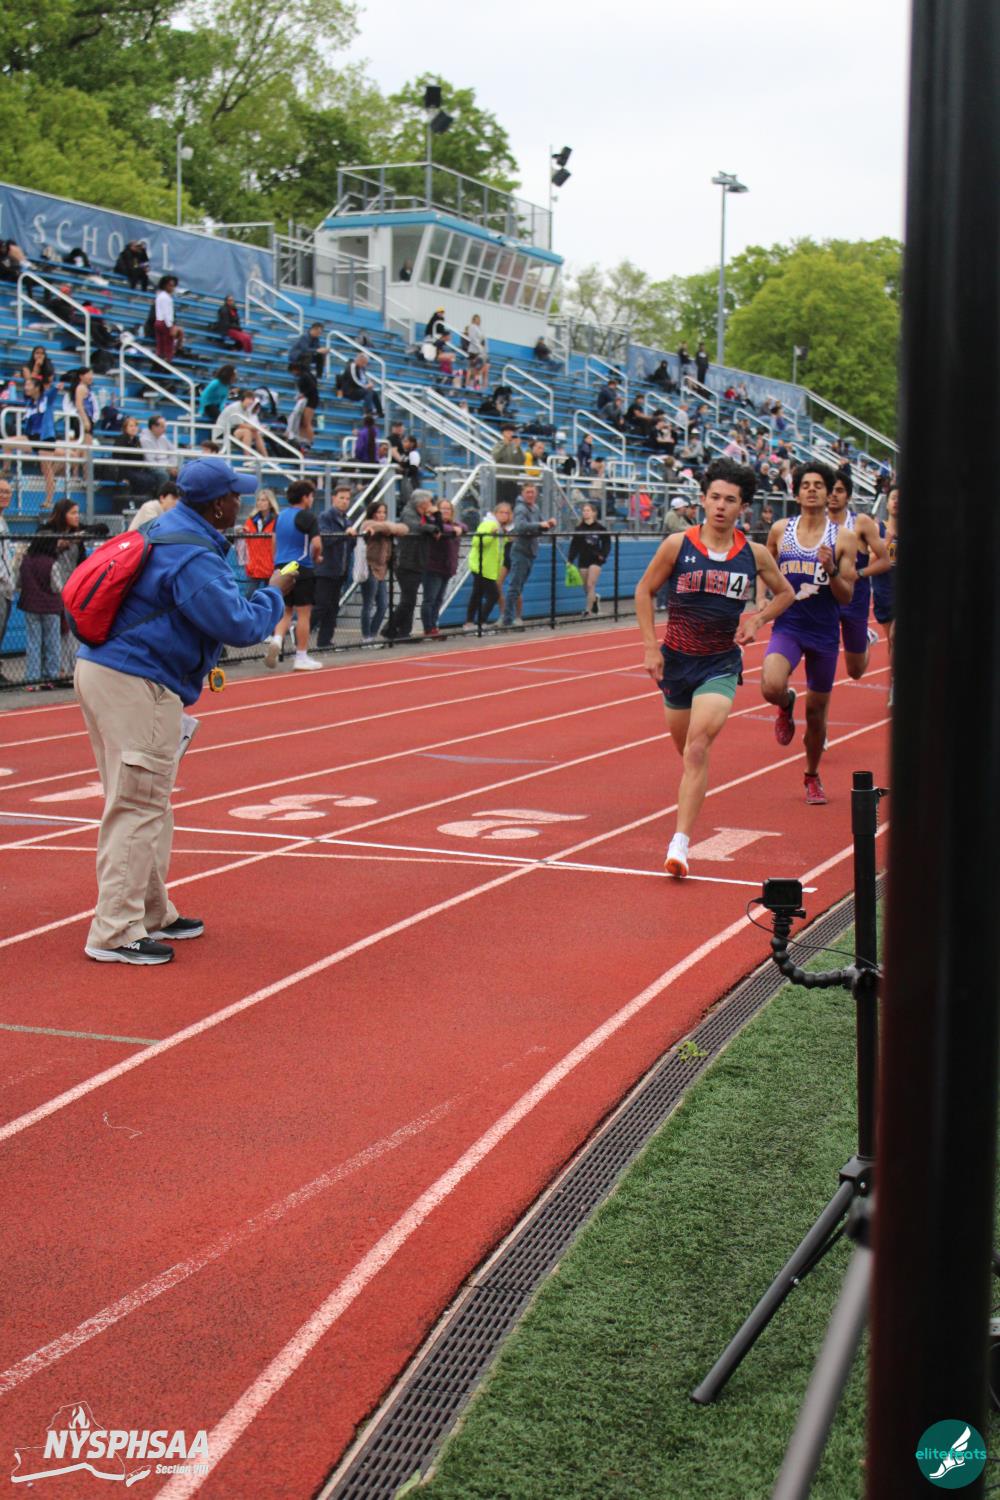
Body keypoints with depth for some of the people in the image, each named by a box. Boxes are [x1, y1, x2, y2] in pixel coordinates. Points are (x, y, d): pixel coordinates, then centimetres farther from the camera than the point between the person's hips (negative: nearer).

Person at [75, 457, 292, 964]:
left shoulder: (167, 530, 13)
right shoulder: (194, 558, -18)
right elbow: (241, 625, -20)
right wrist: (275, 592, -2)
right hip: (136, 688, -10)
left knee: (144, 805, 18)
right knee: (139, 807, -7)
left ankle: (152, 914, 29)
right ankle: (115, 933, -5)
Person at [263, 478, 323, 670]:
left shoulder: (280, 515, 11)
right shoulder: (307, 517, -9)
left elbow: (274, 542, 16)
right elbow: (317, 544, -16)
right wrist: (316, 558, 4)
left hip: (281, 568, 6)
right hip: (302, 569, -6)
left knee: (285, 610, 16)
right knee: (303, 613, 2)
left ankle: (276, 639, -11)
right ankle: (301, 658, 6)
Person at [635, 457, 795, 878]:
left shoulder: (755, 554, -2)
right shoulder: (677, 545, -6)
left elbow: (785, 593, 15)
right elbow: (644, 591, 4)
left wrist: (756, 620, -2)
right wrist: (651, 647, -3)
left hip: (721, 665, -1)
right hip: (676, 660, 1)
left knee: (697, 748, -19)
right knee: (687, 751, 12)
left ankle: (680, 844, -23)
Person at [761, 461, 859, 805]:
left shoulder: (843, 539, -3)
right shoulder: (780, 530, 2)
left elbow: (846, 597, -5)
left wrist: (831, 570, -21)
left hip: (824, 632, 0)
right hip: (787, 626, 0)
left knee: (816, 711, 10)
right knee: (771, 687, -29)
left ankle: (812, 776, 33)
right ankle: (786, 706, 10)